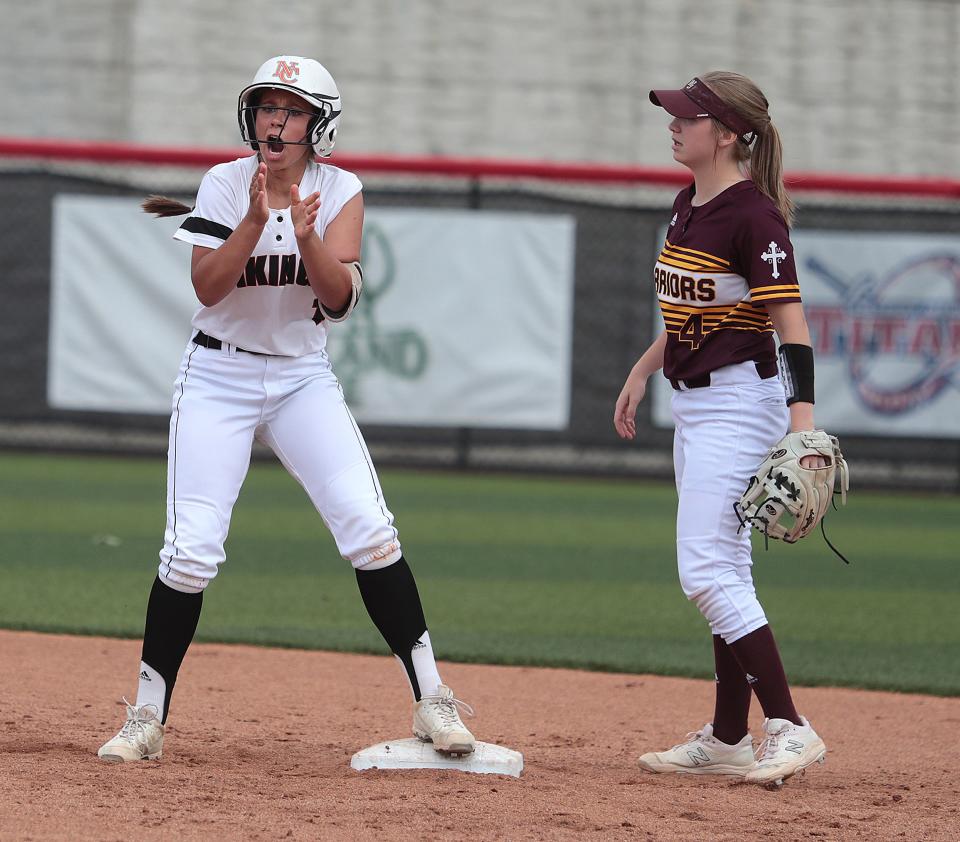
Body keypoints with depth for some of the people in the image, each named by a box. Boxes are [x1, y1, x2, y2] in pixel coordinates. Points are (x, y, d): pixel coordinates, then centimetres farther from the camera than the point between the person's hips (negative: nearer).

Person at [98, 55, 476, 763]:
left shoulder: (340, 192, -1)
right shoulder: (225, 184, -5)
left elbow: (340, 298, -12)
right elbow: (208, 286, -16)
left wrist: (305, 234, -29)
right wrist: (256, 218, -28)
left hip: (304, 379, 1)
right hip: (219, 376, -1)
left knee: (369, 529, -13)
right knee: (191, 551, -10)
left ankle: (432, 700, -6)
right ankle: (148, 718, 2)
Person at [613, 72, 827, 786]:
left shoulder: (753, 215, -17)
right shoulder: (689, 206, 10)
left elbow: (792, 323, -23)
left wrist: (802, 422, -32)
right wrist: (643, 371, 28)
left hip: (739, 401, -10)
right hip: (693, 402, 10)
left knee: (706, 569, -15)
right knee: (721, 572, 12)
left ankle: (789, 728, -14)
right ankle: (728, 741, 17)